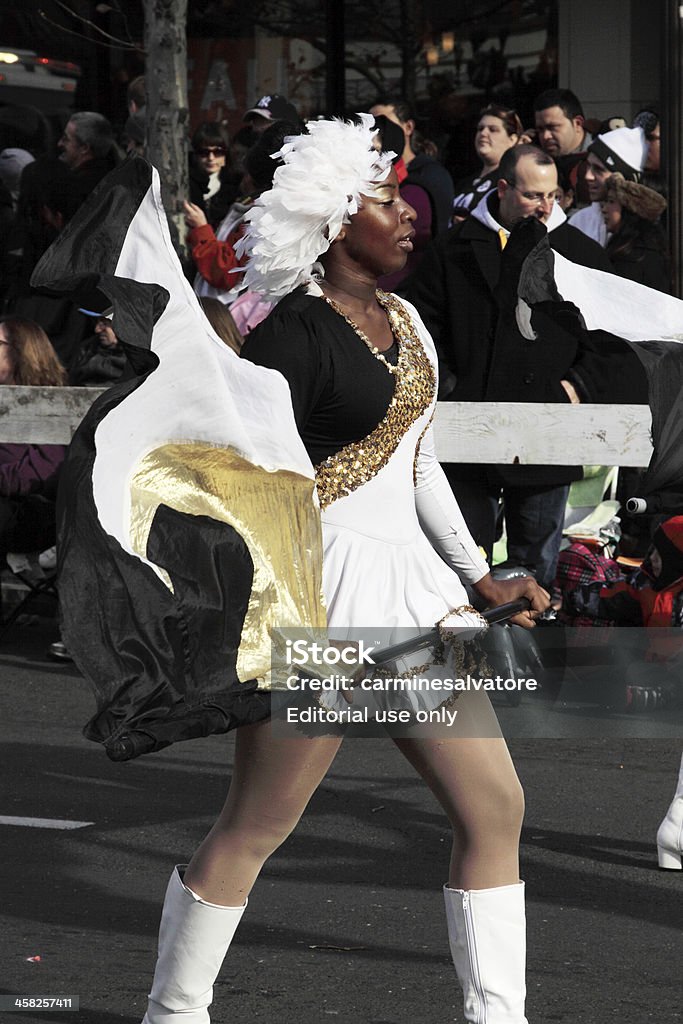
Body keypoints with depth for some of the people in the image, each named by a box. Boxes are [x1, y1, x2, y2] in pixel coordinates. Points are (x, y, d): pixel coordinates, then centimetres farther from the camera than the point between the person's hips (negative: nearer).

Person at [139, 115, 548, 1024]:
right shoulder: (292, 338, -14)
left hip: (411, 582, 9)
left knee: (495, 808, 6)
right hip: (324, 598, -9)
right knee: (255, 827, 0)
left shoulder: (402, 321, 12)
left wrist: (481, 577, 21)